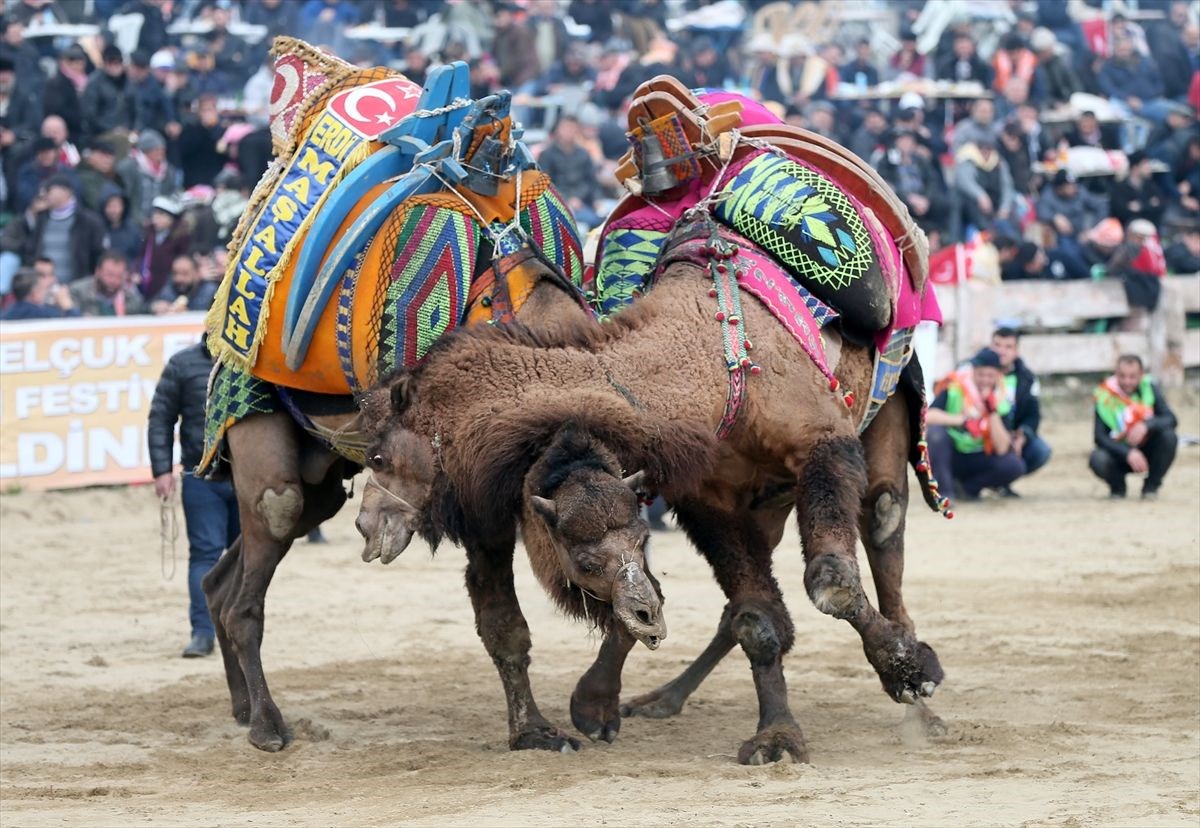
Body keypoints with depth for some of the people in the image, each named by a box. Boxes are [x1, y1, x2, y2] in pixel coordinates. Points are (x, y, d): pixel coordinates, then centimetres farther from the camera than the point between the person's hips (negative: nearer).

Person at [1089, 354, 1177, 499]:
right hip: (1120, 453, -2)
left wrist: (1146, 425, -39)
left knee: (1168, 436, -28)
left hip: (1147, 451, 2)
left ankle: (1151, 486, -4)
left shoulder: (1150, 388, -10)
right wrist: (1128, 453, -35)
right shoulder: (1104, 396, -15)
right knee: (1098, 460, -34)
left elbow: (1171, 419, -19)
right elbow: (1100, 437, -20)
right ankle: (1117, 486, 3)